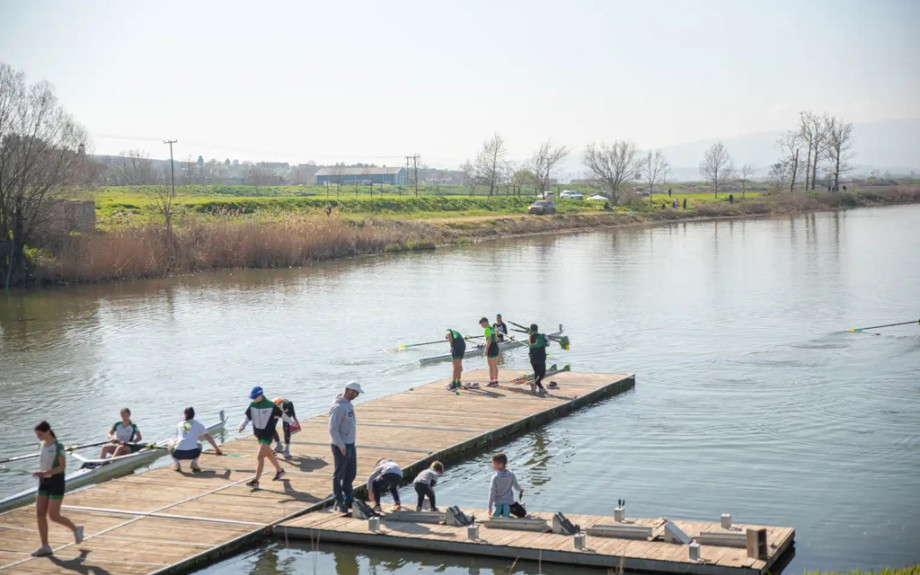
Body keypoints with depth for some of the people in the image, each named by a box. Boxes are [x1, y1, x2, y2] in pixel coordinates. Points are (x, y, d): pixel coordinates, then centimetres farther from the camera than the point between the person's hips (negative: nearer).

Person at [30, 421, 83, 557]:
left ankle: (76, 529, 18)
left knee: (53, 516, -8)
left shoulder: (58, 446, -15)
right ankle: (45, 547, 3)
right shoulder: (43, 445, 7)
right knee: (40, 515, -2)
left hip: (56, 482, -7)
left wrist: (45, 473, -29)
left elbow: (62, 466, -18)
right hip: (44, 482, 7)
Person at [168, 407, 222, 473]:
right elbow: (208, 437, 22)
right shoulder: (197, 424, 17)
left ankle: (176, 463, 14)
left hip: (178, 453, 1)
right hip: (193, 453, 0)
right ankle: (194, 462, 11)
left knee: (170, 442, 32)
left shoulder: (179, 425, 21)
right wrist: (217, 449, 35)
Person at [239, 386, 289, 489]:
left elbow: (281, 414, -2)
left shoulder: (270, 406, -15)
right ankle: (279, 471, 45)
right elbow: (247, 416, -1)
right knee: (269, 454, 23)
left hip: (268, 434, -7)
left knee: (260, 456, -15)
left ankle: (255, 481, -14)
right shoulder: (252, 405, 0)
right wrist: (242, 425, -22)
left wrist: (291, 422, 12)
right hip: (258, 434, 7)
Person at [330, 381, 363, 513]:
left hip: (350, 444, 9)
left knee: (350, 473, 18)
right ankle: (339, 502, 12)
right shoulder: (338, 407, -22)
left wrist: (349, 444, 16)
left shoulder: (348, 404, 8)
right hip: (341, 446, -9)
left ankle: (348, 498, 30)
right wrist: (341, 446, -22)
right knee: (339, 474, 3)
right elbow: (333, 429, -23)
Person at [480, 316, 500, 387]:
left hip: (491, 347, -9)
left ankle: (492, 381, 2)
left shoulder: (487, 330, -15)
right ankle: (496, 381, 22)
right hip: (496, 346, 9)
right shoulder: (493, 328, 13)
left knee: (491, 366, -2)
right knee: (495, 366, 15)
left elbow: (489, 341, -22)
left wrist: (486, 350, -20)